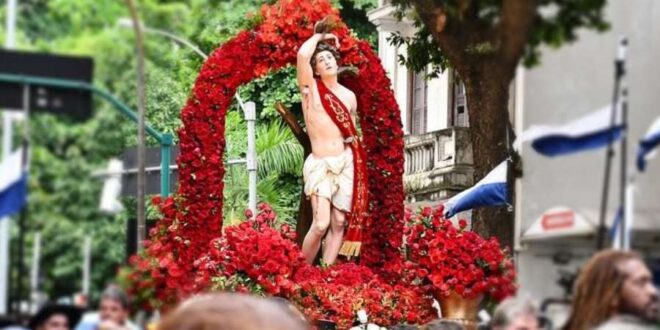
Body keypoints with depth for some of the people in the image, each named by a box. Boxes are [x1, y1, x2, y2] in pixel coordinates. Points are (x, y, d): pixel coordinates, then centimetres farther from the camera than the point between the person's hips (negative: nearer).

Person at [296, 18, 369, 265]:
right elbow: (302, 55, -18)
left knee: (339, 223, 1)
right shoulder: (311, 88, -1)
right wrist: (319, 37, 0)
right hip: (320, 164, -5)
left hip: (346, 164, 5)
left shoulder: (349, 96, 13)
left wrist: (357, 167, 15)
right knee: (321, 224, -15)